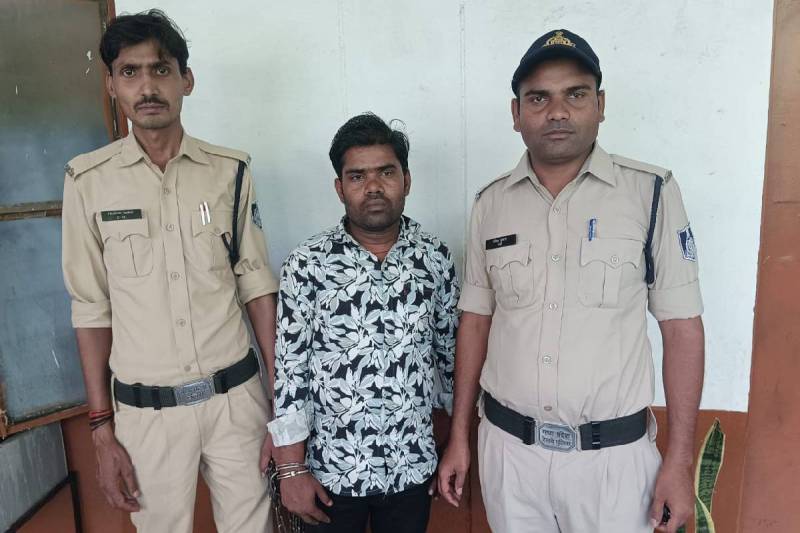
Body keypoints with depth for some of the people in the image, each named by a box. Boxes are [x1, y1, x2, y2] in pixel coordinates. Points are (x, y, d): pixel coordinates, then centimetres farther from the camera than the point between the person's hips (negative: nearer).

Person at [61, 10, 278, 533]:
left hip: (236, 396, 1)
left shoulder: (231, 171, -3)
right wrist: (102, 430, 0)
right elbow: (92, 309, 0)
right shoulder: (89, 180, -5)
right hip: (146, 410, 0)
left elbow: (257, 285, 0)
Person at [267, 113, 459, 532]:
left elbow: (451, 352, 5)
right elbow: (289, 370, -8)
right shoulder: (307, 264, -11)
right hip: (331, 466, -2)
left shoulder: (435, 257, -4)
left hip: (412, 464, 2)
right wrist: (291, 470, -7)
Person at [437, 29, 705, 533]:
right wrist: (459, 437, 6)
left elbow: (682, 327, -5)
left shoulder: (652, 193, -8)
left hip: (612, 453, -2)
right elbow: (476, 322, 5)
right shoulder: (491, 203, 0)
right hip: (506, 448, 3)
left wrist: (680, 458, -6)